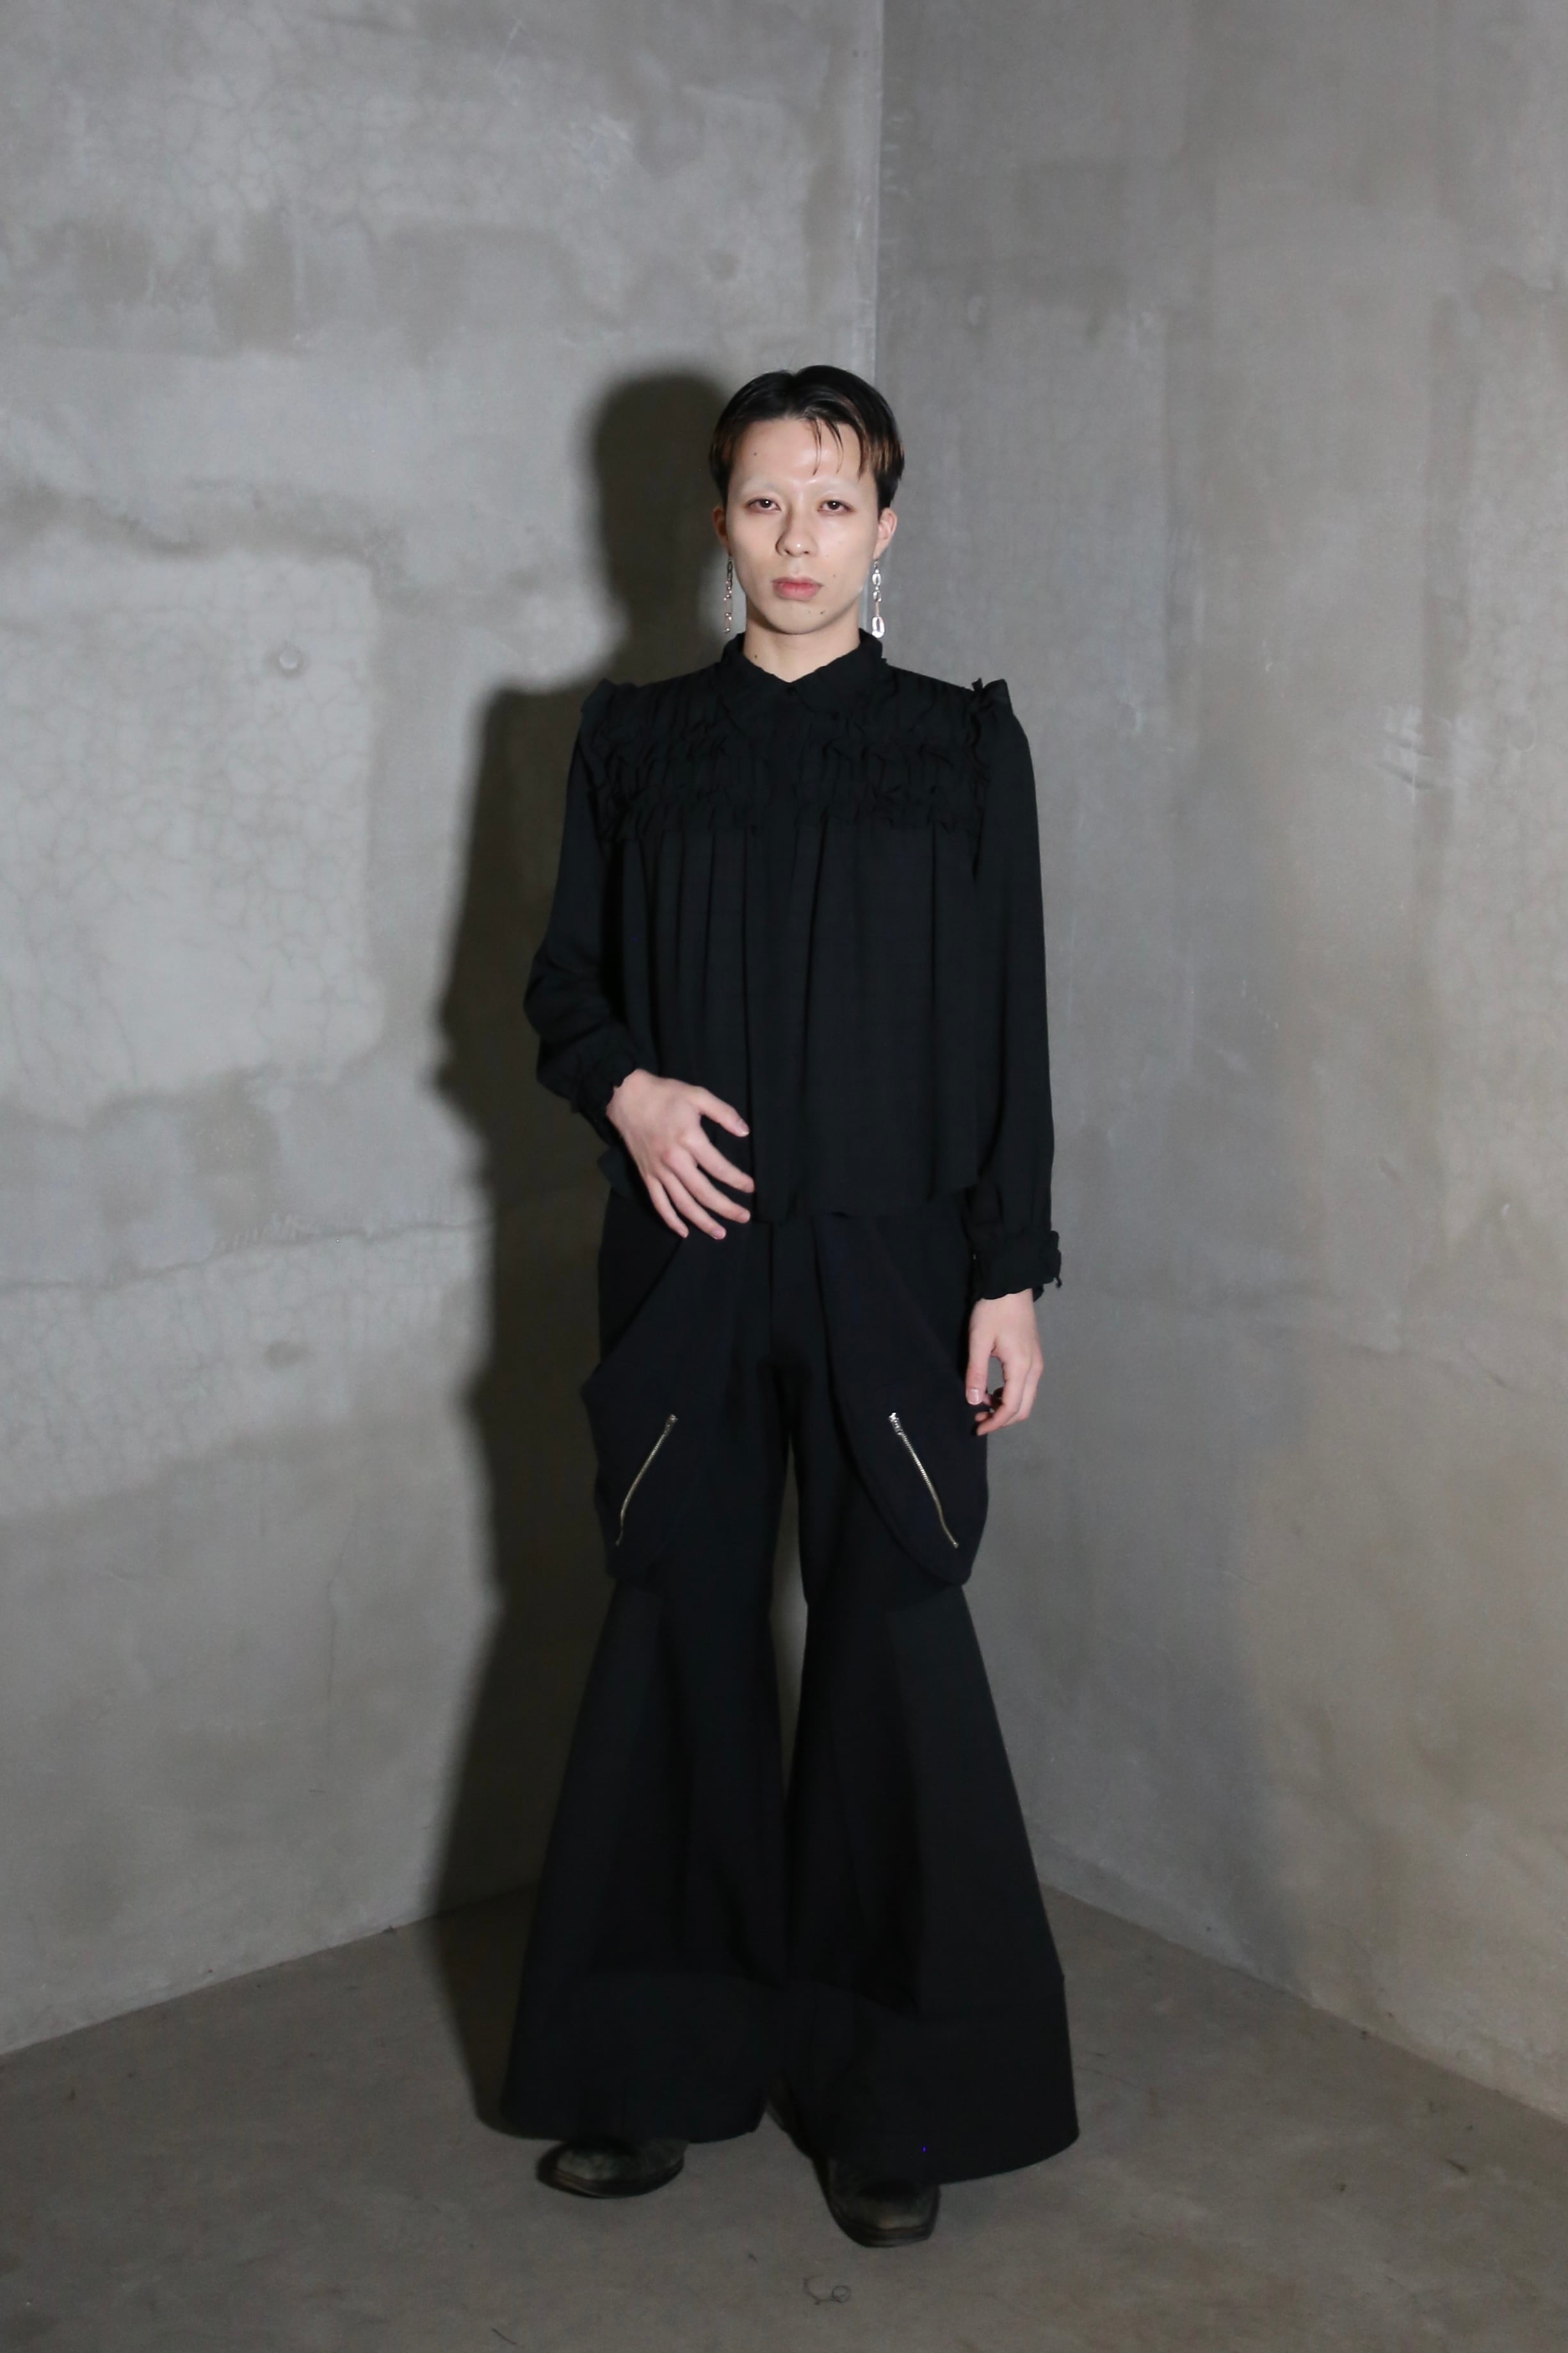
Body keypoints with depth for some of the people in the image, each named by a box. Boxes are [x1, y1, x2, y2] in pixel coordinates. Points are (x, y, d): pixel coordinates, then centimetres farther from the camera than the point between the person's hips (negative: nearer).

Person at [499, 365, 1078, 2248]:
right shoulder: (635, 741, 7)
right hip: (687, 1260, 2)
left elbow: (1007, 1028, 1)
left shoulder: (961, 745, 3)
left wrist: (1009, 1275, -5)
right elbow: (563, 982, 11)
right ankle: (662, 2063, 24)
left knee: (893, 1643, 2)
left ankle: (889, 2097, 17)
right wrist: (626, 1089, -10)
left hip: (886, 1265, -1)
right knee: (679, 1633, 8)